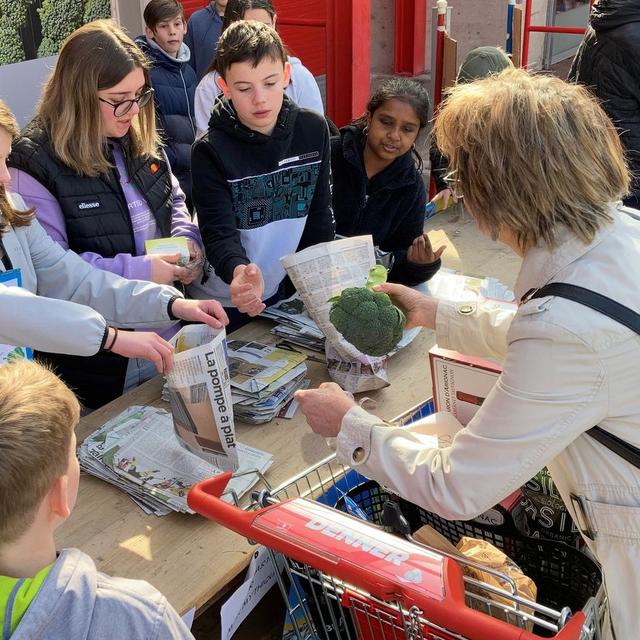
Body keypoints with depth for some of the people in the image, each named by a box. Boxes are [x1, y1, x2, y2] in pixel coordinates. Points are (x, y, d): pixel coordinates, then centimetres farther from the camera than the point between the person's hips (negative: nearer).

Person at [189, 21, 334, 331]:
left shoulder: (314, 130, -7)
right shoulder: (210, 151, -18)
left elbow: (319, 216, 1)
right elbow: (218, 233, -23)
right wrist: (239, 272, -44)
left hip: (286, 292, 4)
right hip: (222, 304, -3)